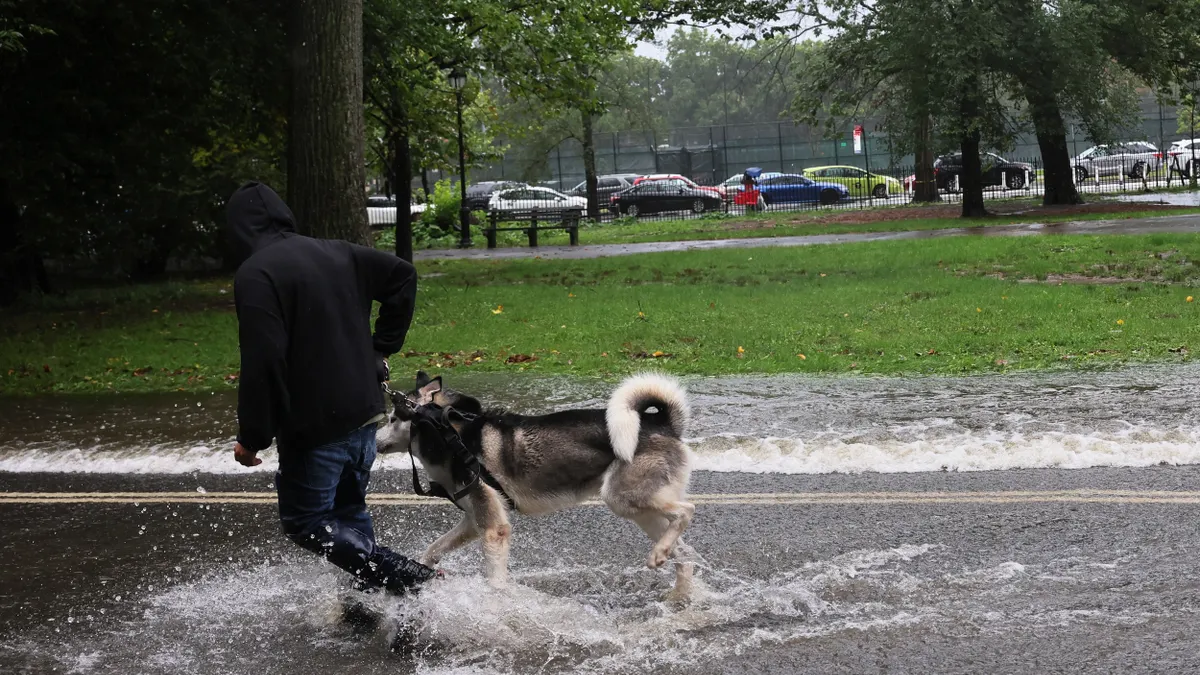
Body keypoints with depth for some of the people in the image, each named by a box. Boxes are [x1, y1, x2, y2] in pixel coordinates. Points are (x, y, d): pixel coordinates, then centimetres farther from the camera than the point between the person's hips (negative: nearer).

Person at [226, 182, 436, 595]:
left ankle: (409, 579, -9)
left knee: (304, 520, 4)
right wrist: (380, 350, 19)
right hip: (365, 413, 8)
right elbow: (402, 276, 18)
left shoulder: (255, 275, -14)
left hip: (315, 426, -8)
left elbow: (263, 363, -22)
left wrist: (252, 437, -14)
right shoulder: (336, 253, 10)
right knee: (350, 511, 21)